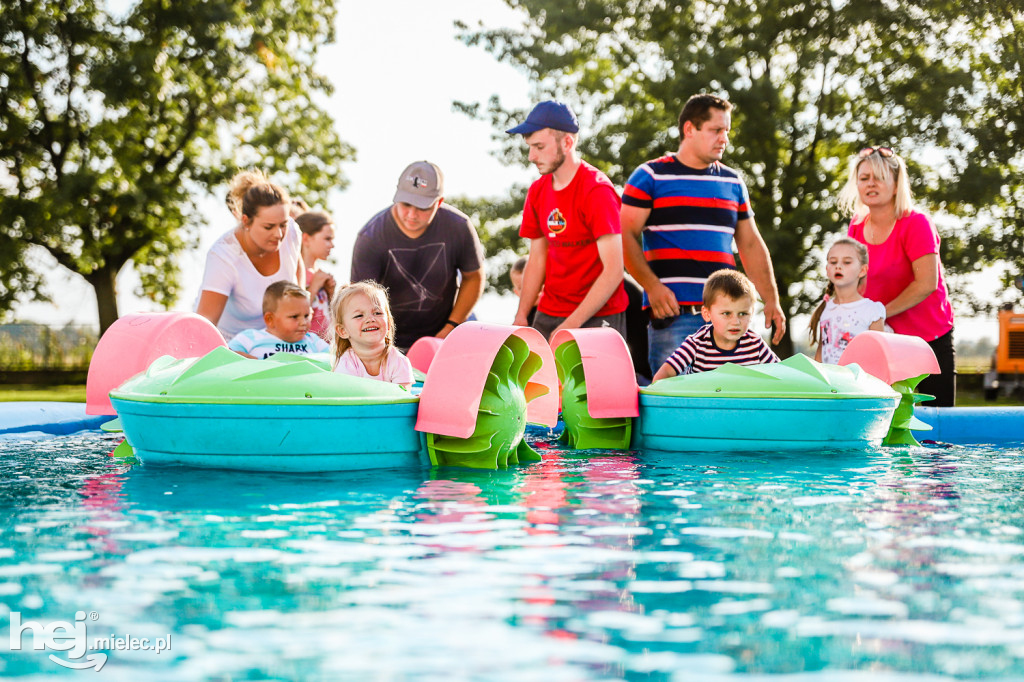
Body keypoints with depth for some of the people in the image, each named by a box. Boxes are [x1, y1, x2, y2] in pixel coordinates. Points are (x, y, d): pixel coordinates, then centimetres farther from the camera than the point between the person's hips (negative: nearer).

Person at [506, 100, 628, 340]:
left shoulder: (597, 190, -13)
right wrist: (521, 317, 2)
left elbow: (613, 271, -17)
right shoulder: (537, 191, 8)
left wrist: (571, 325, -20)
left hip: (597, 317, -6)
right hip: (548, 316, 6)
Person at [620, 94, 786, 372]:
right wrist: (652, 286, -16)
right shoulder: (651, 176, 3)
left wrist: (771, 301, 12)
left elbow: (751, 245, 21)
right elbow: (626, 236, -3)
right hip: (673, 311, -4)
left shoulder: (733, 182, 18)